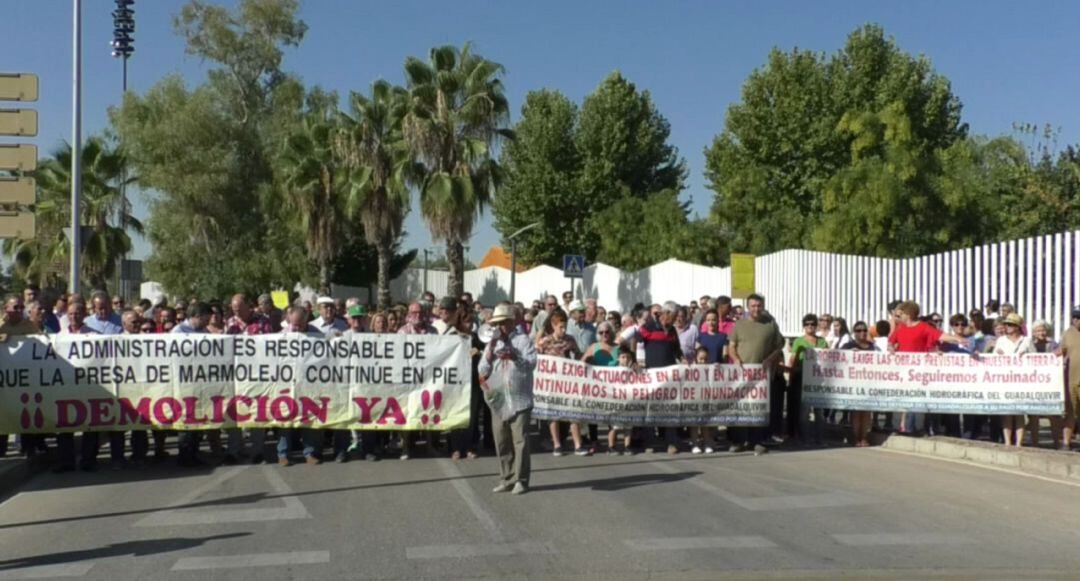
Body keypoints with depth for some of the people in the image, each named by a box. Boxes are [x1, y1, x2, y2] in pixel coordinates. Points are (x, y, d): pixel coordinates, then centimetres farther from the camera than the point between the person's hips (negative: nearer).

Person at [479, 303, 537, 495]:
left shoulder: (523, 340, 1)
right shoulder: (492, 344, 17)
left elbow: (532, 362, -12)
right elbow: (483, 371, 11)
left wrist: (514, 356, -27)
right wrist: (489, 355, -5)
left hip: (519, 400, -5)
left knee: (520, 440, -5)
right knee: (502, 442, 8)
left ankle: (520, 480, 1)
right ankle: (506, 479, 17)